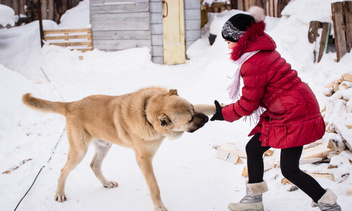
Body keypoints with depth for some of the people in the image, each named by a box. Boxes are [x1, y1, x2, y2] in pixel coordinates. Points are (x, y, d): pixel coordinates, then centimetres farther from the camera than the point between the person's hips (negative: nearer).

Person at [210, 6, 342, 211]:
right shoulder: (263, 51, 10)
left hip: (294, 116, -11)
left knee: (289, 169, -7)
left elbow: (248, 103, -12)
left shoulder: (253, 65, -21)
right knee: (253, 148, 14)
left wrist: (224, 114, 2)